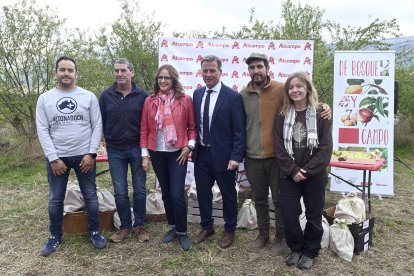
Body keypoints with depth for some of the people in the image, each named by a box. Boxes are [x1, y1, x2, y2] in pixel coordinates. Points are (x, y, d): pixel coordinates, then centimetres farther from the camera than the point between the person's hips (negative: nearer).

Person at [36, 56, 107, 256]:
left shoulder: (89, 96, -1)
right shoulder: (45, 98, 1)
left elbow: (97, 127, -2)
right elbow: (42, 130, -2)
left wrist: (91, 153, -10)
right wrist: (53, 158, -9)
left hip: (84, 156, -1)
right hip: (56, 157, 1)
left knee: (90, 196, 8)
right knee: (55, 199, 11)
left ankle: (94, 232, 25)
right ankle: (55, 236, 28)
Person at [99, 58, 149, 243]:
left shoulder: (142, 95, -3)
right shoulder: (106, 95, 0)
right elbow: (100, 123, 5)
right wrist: (110, 140, 3)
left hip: (137, 149, -1)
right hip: (115, 151, 1)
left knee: (140, 190, 7)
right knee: (120, 192, 6)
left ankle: (139, 225, 22)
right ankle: (125, 226, 22)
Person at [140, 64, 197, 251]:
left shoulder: (185, 100, -3)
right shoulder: (149, 101, 2)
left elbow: (192, 126, 1)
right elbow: (144, 129, 4)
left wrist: (189, 146, -11)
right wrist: (145, 155, 1)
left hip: (177, 153, -3)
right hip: (157, 153, 3)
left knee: (177, 194, -6)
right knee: (166, 193, 13)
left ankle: (182, 232, 12)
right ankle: (172, 228, 29)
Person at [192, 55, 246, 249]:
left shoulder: (233, 97, -12)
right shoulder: (197, 94, 6)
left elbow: (239, 130, -12)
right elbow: (195, 123, 12)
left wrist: (236, 157, -17)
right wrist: (192, 145, 6)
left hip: (223, 155, -5)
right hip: (201, 153, 5)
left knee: (228, 194, 12)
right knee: (202, 193, 16)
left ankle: (229, 231, 32)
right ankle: (206, 227, 37)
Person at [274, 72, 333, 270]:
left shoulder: (320, 114, -5)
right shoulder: (283, 116, 3)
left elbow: (326, 147, -9)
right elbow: (280, 147, 0)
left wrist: (307, 170, -14)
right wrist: (293, 170, -10)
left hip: (315, 176, -2)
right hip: (289, 176, 2)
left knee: (313, 216, 9)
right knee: (289, 215, 4)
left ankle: (310, 252, 28)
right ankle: (296, 249, 27)